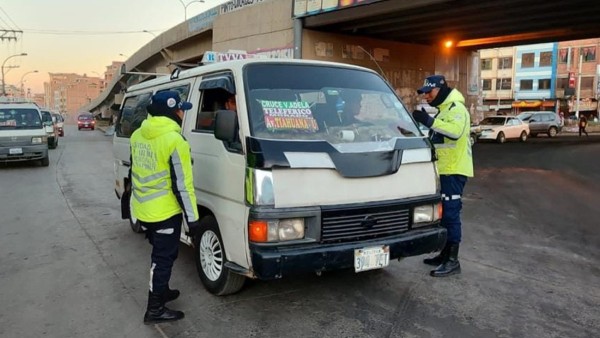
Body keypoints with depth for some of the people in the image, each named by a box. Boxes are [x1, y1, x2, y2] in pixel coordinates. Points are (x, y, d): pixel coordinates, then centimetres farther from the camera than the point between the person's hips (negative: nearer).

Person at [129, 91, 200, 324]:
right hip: (164, 213, -8)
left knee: (159, 255, 24)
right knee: (164, 258, 5)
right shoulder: (174, 140, -20)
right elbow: (182, 185, -19)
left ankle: (160, 291, 39)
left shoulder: (137, 135, 6)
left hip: (142, 210, 8)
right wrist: (192, 218, -12)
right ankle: (155, 309, 13)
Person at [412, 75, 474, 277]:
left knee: (451, 213, -9)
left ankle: (453, 261, -5)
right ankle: (445, 255, 23)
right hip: (445, 169, 10)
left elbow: (456, 131, -34)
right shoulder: (443, 109, 19)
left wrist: (429, 121, -35)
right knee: (445, 212, 14)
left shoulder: (456, 108, -13)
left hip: (455, 170, -10)